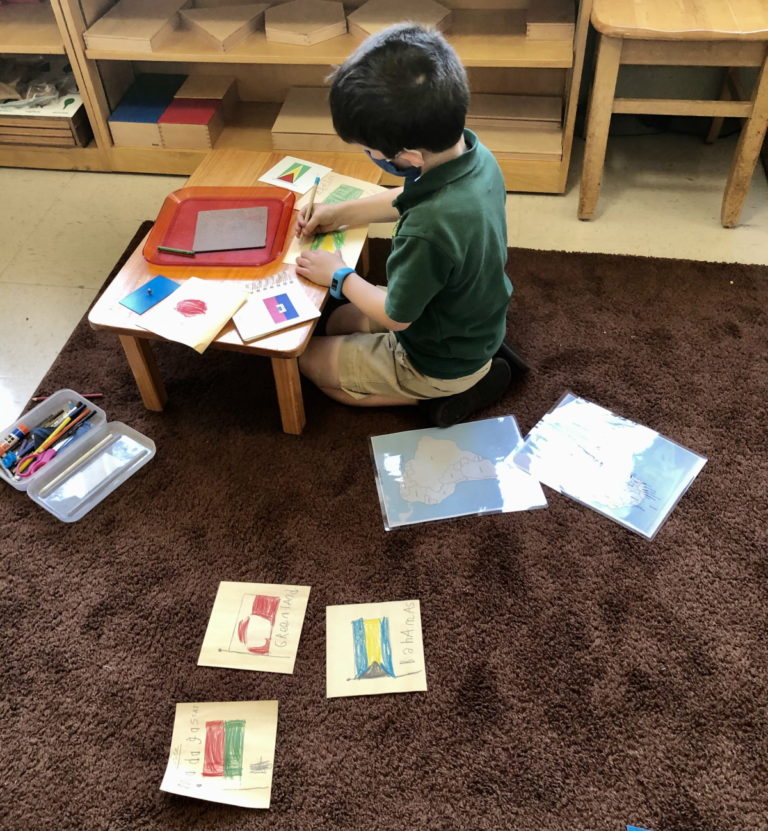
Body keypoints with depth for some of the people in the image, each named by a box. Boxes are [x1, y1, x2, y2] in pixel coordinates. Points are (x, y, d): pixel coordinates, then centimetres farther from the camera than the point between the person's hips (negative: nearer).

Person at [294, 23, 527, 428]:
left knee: (310, 359, 12)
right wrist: (339, 213, 7)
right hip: (475, 324, 8)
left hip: (441, 364, -7)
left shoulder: (429, 231, -42)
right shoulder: (475, 154, -16)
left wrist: (341, 277, -7)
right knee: (339, 322, 25)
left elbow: (394, 316, -23)